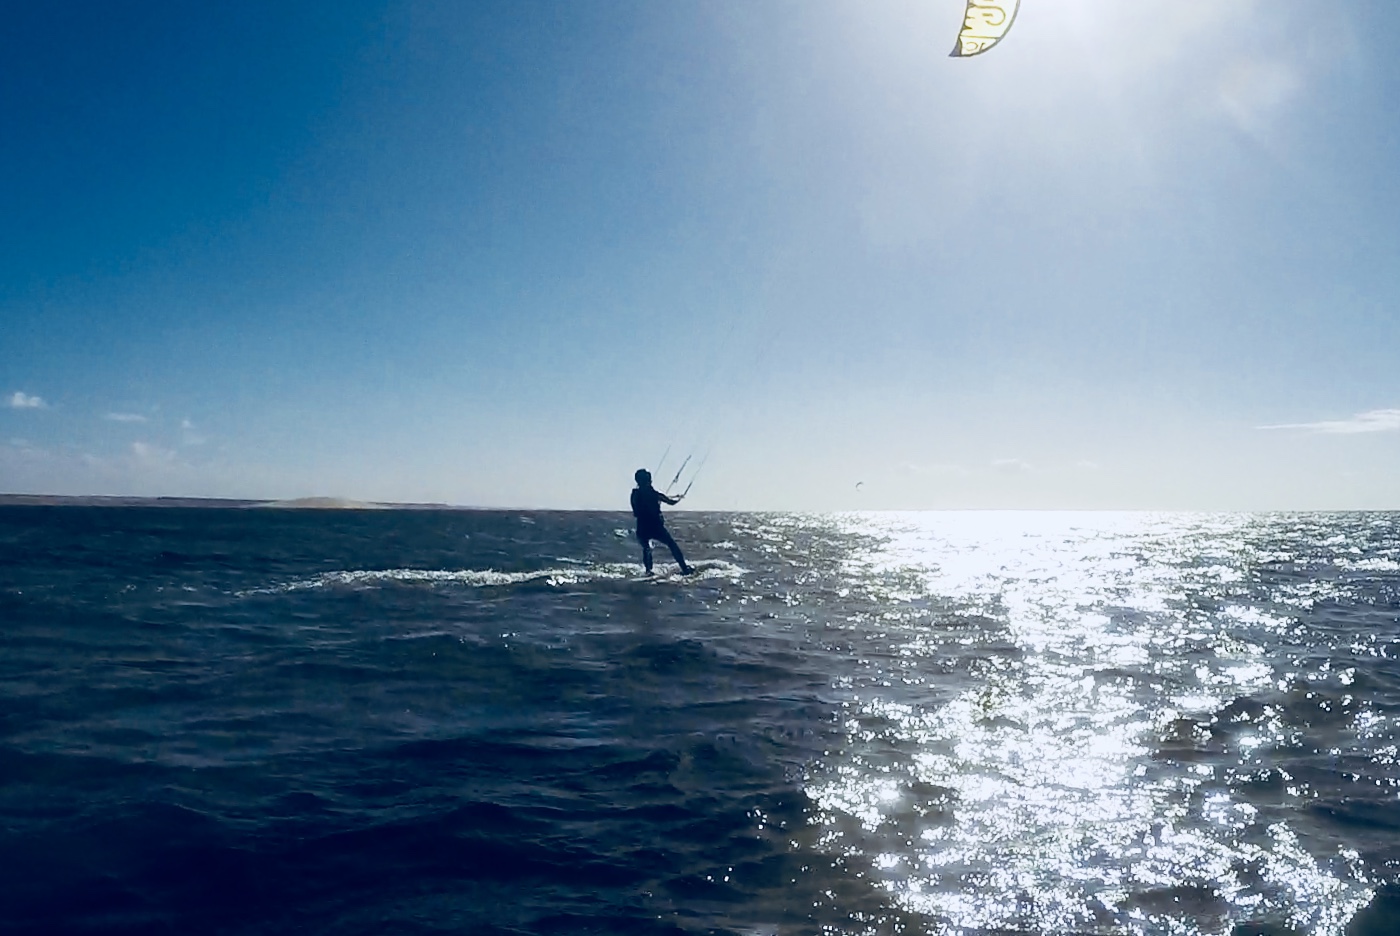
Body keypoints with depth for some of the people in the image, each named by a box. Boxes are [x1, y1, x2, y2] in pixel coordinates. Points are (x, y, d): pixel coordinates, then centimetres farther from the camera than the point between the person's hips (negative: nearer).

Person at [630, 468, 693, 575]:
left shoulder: (635, 495, -1)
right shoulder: (654, 493, -9)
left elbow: (635, 513, 10)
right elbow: (671, 502, 2)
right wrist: (679, 497, 23)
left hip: (642, 530, 3)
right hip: (657, 528, -3)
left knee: (646, 549, 29)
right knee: (672, 545, 16)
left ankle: (648, 570, 14)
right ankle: (684, 568, 11)